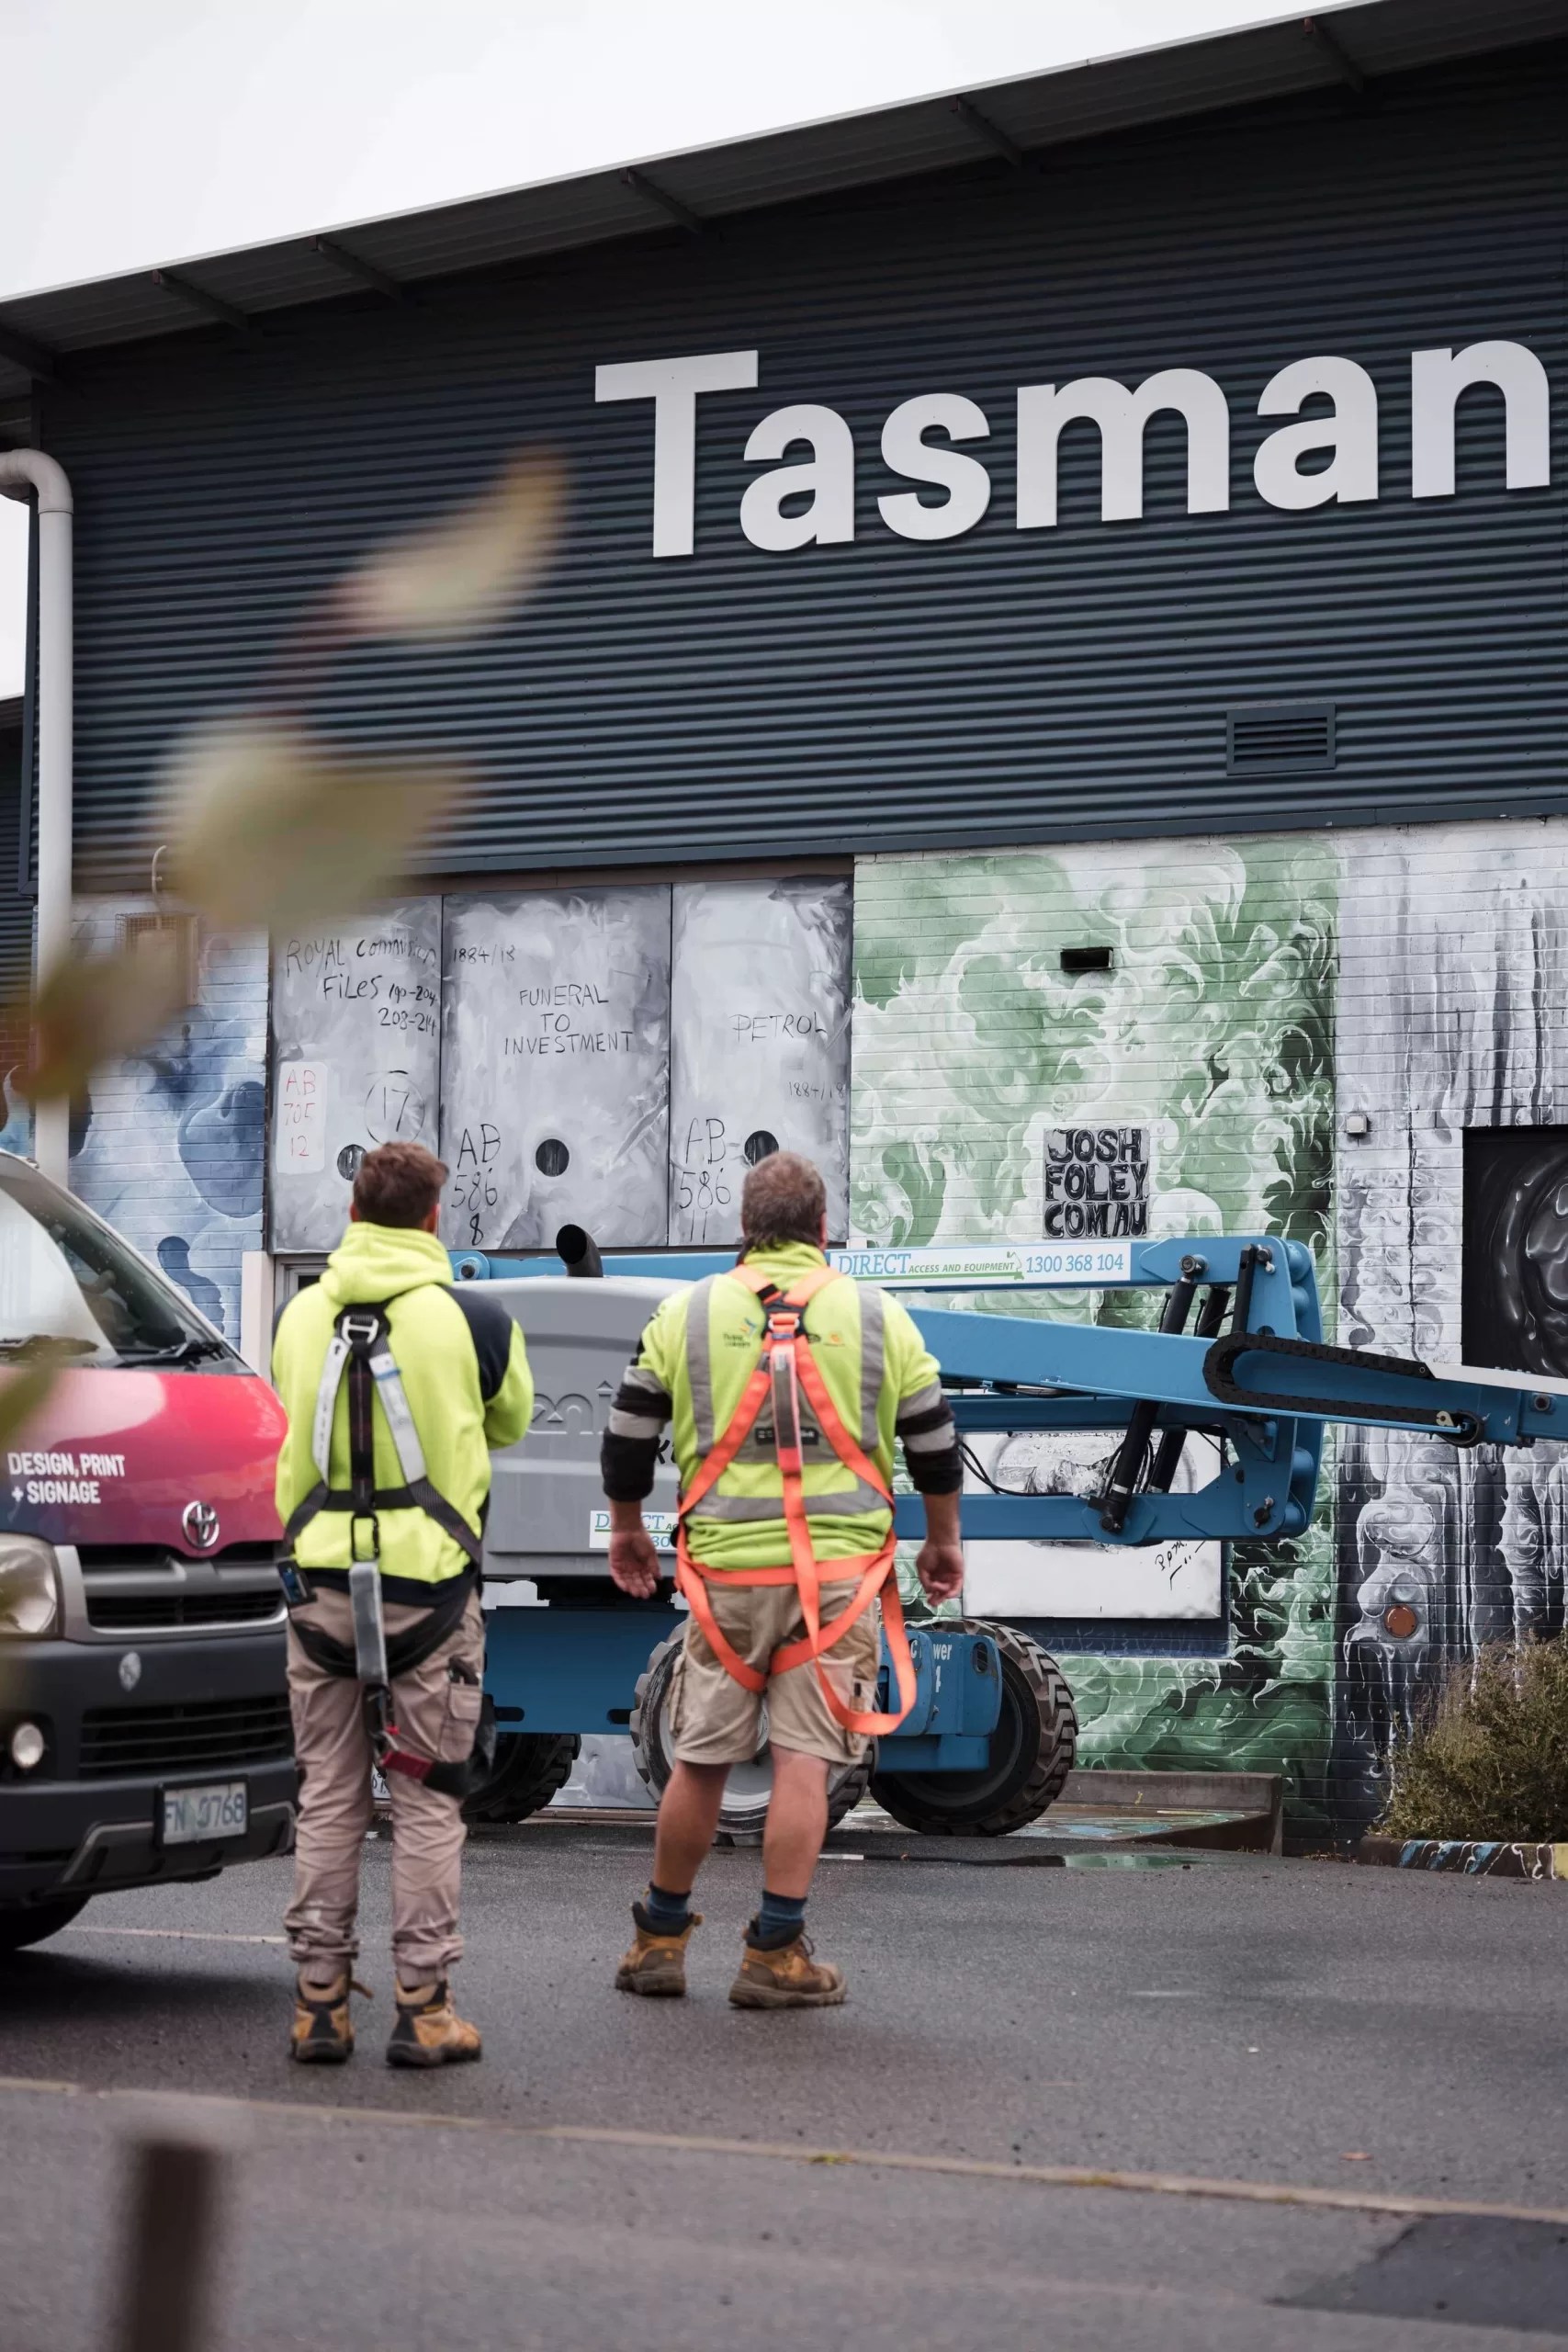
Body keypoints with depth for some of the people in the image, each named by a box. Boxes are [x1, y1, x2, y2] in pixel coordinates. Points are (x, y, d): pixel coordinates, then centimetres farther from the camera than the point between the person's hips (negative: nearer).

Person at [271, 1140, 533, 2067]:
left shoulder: (300, 1316, 1)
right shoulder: (473, 1319, -7)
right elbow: (511, 1422, 11)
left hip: (323, 1582, 3)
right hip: (429, 1584, -3)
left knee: (328, 1799, 10)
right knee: (428, 1804, 4)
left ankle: (321, 2000, 12)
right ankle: (423, 2008, 4)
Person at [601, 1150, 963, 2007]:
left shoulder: (684, 1313, 6)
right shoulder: (877, 1316, 5)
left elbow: (627, 1436, 10)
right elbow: (934, 1441, 10)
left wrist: (626, 1529, 25)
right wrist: (943, 1542, 25)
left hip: (725, 1568, 1)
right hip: (839, 1573, -1)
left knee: (700, 1758, 11)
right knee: (803, 1759, 0)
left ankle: (659, 1939, 21)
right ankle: (775, 1954, 1)